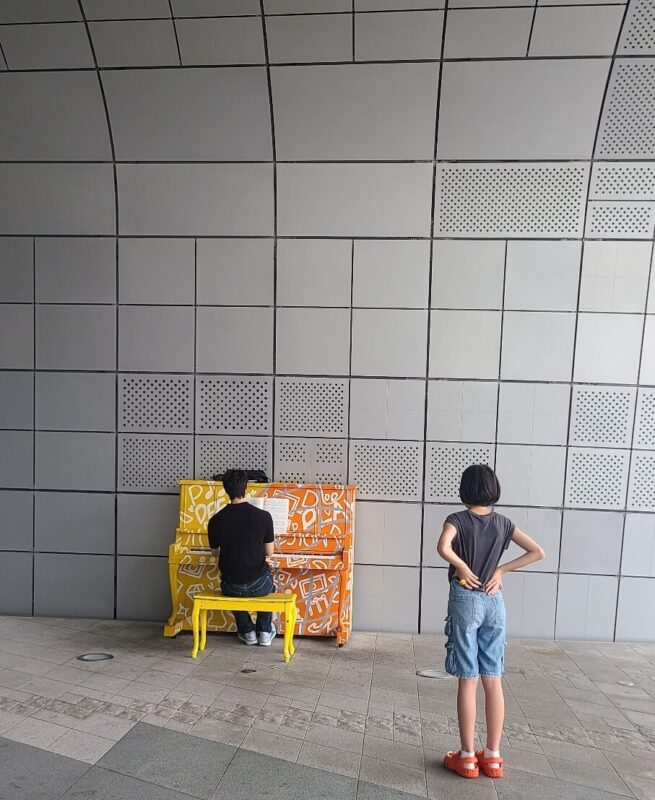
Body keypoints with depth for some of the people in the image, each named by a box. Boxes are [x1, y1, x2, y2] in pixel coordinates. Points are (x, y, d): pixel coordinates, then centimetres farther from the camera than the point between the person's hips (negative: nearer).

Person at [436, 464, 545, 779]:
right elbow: (537, 552, 2)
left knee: (468, 681, 5)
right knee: (493, 680, 12)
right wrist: (501, 569, 1)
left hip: (465, 600, -4)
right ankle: (493, 756, 22)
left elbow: (443, 547, -29)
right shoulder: (503, 523, 3)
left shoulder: (458, 519, -9)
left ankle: (467, 756, 16)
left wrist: (463, 569, -12)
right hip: (494, 602, 4)